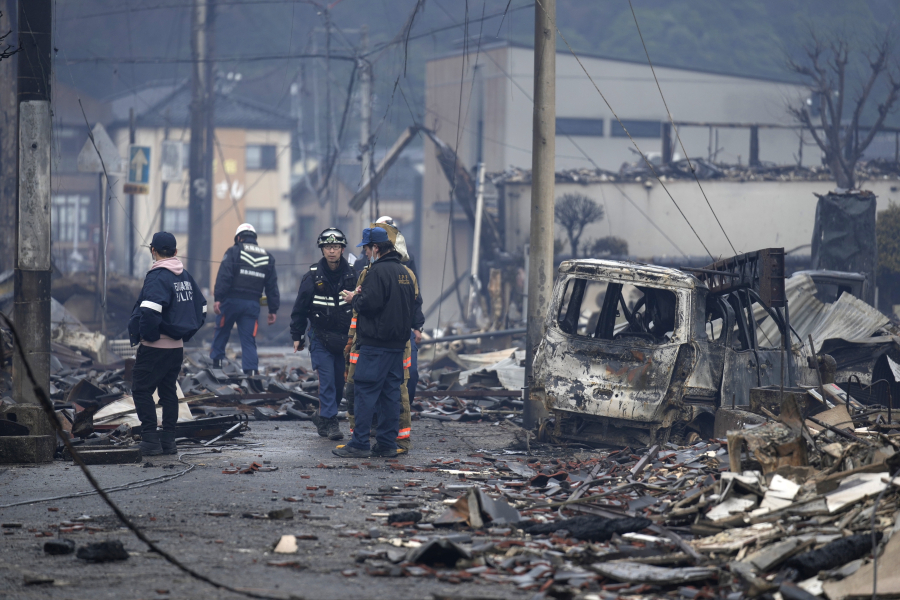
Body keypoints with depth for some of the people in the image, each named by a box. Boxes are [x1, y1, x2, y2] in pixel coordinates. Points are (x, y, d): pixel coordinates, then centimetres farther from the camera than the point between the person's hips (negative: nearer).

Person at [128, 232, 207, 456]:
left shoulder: (157, 277, -16)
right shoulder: (186, 277, 10)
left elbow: (148, 311, -30)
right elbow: (201, 310, 16)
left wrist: (144, 335, -14)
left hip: (154, 347, -8)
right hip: (177, 346, 8)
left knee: (141, 390, 0)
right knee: (168, 391, 15)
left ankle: (150, 438, -6)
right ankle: (168, 440, 15)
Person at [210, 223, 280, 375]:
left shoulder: (234, 252, 0)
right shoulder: (267, 257, 14)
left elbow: (223, 277, -12)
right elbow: (272, 287, 12)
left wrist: (218, 298, -15)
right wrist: (273, 310, 13)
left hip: (232, 300, -3)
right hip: (253, 304, 3)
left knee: (221, 332, 16)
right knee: (249, 340, 3)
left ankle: (216, 361, 18)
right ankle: (252, 370, -9)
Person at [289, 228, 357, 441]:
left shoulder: (352, 275, 0)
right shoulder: (313, 277, -4)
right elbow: (299, 308, 3)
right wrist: (297, 336, 4)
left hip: (345, 339, 2)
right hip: (320, 337, -2)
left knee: (340, 382, 6)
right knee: (327, 380, -10)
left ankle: (323, 417, 23)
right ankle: (330, 422, -5)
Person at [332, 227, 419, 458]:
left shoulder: (378, 271, -13)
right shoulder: (404, 272, 15)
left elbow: (370, 303, -22)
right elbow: (412, 305, 21)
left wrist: (354, 299, -1)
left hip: (376, 343, -9)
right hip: (398, 342, 9)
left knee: (366, 391, -6)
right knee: (391, 392, 10)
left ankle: (359, 444, -7)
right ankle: (388, 443, 11)